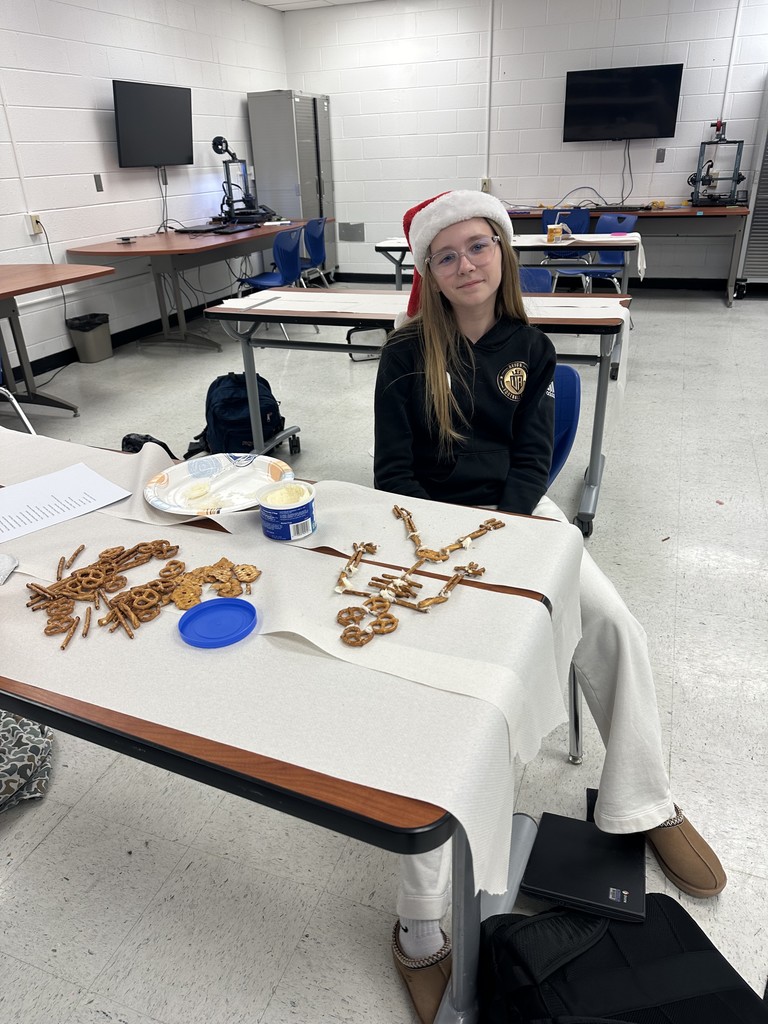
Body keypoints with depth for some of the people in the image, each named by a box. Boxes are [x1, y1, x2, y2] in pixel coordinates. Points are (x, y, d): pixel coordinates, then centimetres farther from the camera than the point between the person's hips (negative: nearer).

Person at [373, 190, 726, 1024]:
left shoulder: (529, 349, 6)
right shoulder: (408, 352, -2)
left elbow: (531, 460, 2)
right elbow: (395, 472, -3)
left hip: (513, 513, 4)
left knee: (617, 627, -15)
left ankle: (640, 804, 11)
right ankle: (421, 927, -17)